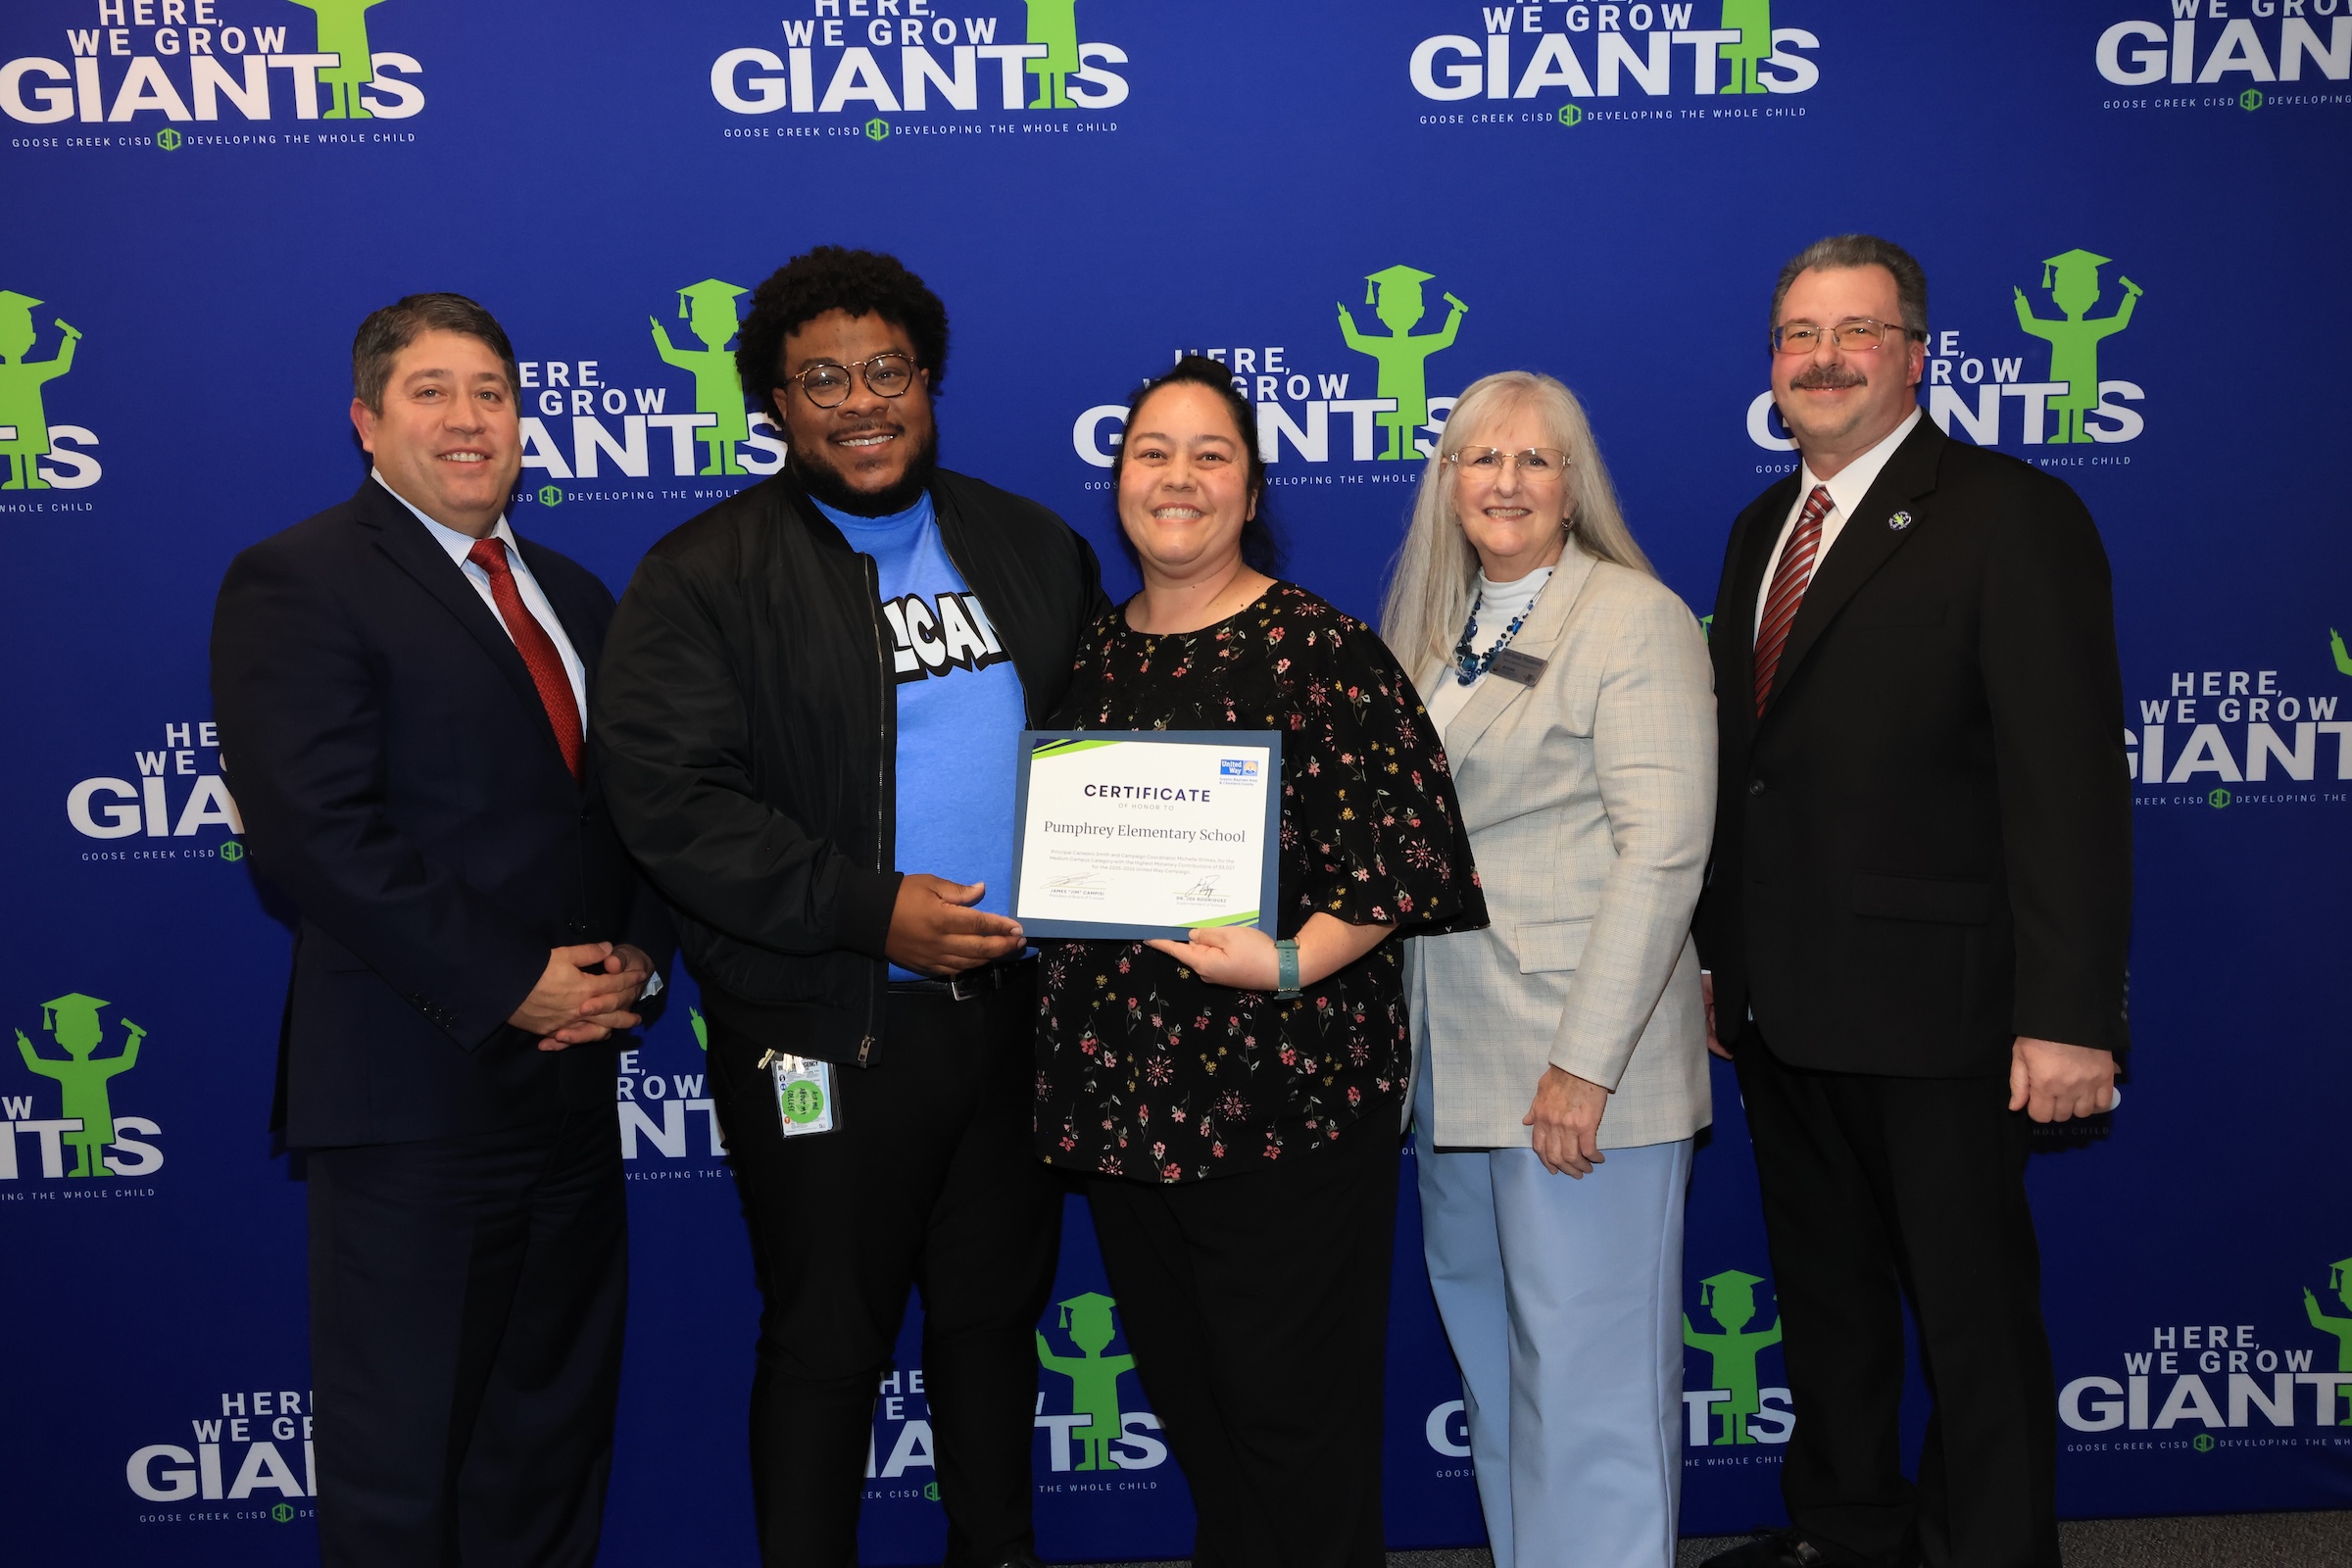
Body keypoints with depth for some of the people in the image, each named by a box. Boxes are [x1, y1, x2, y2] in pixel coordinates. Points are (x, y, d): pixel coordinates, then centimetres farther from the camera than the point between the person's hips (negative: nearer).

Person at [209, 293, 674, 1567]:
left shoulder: (575, 597, 17)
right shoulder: (296, 581, -6)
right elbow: (313, 832, -17)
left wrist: (636, 959, -1)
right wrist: (511, 983, -17)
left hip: (573, 1079, 7)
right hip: (413, 1090, -7)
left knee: (555, 1436, 16)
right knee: (401, 1464, 5)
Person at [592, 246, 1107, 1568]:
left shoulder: (1033, 547, 10)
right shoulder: (705, 577, -6)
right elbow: (670, 799, -15)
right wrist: (869, 911, -20)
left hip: (1015, 1004, 5)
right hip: (828, 1033, -4)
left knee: (995, 1311, 19)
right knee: (827, 1344, 8)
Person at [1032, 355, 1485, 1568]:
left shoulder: (1319, 649, -8)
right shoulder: (1093, 656, 11)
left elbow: (1406, 849, -12)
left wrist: (1293, 961, -22)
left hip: (1287, 1099, -6)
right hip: (1121, 1092, 6)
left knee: (1294, 1407, 4)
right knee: (1181, 1392, 18)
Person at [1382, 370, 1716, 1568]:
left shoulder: (1635, 620, -8)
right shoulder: (1434, 632, 14)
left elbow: (1664, 850, -16)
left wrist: (1587, 1063, -20)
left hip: (1584, 1062, -7)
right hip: (1458, 1063, 8)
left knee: (1587, 1367, -1)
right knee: (1489, 1348, 17)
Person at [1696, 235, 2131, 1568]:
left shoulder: (2014, 517, -10)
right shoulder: (1762, 530, 13)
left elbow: (2070, 781, -16)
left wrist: (2071, 1014, -20)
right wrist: (1719, 960, 13)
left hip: (1932, 1008, -7)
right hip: (1780, 1009, 8)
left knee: (1977, 1319, 7)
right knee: (1825, 1296, 21)